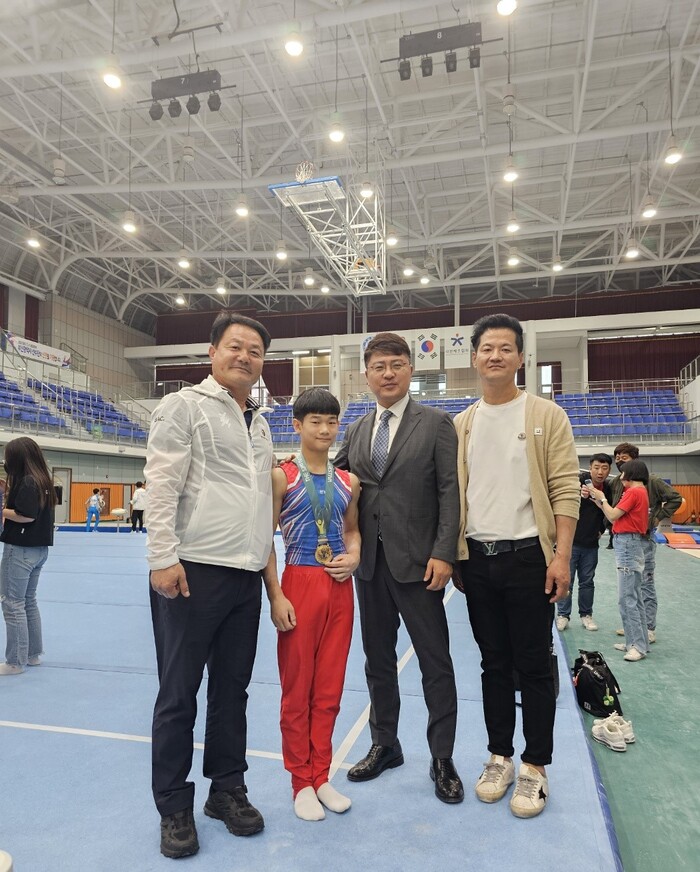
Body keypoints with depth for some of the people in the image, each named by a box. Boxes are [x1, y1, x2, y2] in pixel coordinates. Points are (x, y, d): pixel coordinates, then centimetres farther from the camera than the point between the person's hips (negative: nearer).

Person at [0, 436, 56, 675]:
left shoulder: (26, 482, -16)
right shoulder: (43, 481, 10)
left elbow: (27, 515, -25)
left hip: (20, 550, -9)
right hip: (39, 549, 9)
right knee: (28, 601, 18)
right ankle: (33, 654, 26)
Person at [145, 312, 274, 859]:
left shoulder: (261, 423, 17)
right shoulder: (184, 406, -2)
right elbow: (161, 486, -10)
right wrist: (164, 556, -16)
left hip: (246, 574, 6)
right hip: (193, 570, -6)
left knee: (232, 689, 15)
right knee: (179, 693, 5)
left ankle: (228, 789, 31)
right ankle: (174, 807, 22)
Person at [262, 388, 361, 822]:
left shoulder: (348, 482, 7)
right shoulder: (282, 476, -6)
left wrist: (354, 556, -3)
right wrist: (275, 596, -12)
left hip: (340, 587, 4)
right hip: (300, 585, -4)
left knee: (330, 687, 14)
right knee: (297, 687, 8)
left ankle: (322, 776, 30)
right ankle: (302, 781, 26)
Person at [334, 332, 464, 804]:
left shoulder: (436, 423, -3)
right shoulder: (356, 430, 11)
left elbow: (450, 492, -8)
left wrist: (443, 553, -15)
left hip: (417, 561, -4)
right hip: (370, 561, 5)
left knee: (435, 661, 6)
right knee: (378, 658, 16)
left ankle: (442, 758, 22)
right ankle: (384, 745, 34)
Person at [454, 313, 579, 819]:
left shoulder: (546, 416, -2)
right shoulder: (461, 425, 8)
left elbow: (565, 490, -7)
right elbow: (452, 492, 9)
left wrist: (562, 556, -14)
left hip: (529, 557, -3)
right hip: (477, 559, 3)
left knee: (534, 665, 7)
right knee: (494, 664, 14)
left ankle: (535, 767, 23)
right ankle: (500, 757, 29)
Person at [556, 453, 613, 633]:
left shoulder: (608, 489, 0)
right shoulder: (579, 481, -14)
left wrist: (601, 529, 11)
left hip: (591, 544, 4)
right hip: (571, 540, -4)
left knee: (587, 581, 12)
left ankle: (586, 614, 26)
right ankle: (563, 615, 15)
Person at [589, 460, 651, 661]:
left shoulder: (633, 492, -14)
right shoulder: (640, 491, 16)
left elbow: (612, 516, -13)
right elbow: (615, 515, 13)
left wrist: (601, 498, 1)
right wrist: (596, 498, 12)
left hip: (627, 545, -11)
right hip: (631, 545, 11)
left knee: (626, 599, -8)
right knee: (634, 597, 13)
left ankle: (638, 646, -4)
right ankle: (638, 641, 20)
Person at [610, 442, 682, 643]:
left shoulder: (650, 480, -8)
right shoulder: (616, 483, 8)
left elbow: (676, 498, -3)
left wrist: (658, 517, -7)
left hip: (643, 540, -6)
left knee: (645, 584, 0)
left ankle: (649, 629, 8)